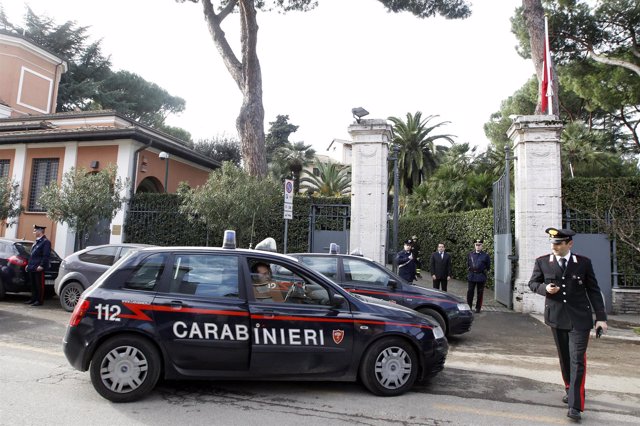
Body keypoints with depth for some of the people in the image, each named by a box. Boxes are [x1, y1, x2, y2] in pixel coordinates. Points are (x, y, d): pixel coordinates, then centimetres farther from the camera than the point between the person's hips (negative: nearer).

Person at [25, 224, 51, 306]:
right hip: (32, 268, 9)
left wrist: (41, 266, -21)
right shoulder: (36, 242, 20)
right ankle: (33, 299, 21)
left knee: (39, 285, -3)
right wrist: (28, 264, 19)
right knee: (33, 284, 13)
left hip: (39, 268, -9)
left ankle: (39, 300, 2)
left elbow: (46, 255, -16)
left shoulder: (46, 242, -9)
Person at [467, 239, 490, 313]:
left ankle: (478, 308, 15)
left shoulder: (485, 256, 0)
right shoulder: (470, 255, 7)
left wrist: (484, 271, 1)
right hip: (471, 276, 2)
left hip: (481, 277, -2)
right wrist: (470, 269, 11)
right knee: (470, 292, 3)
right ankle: (469, 307, 13)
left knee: (480, 293, 6)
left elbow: (488, 267, 8)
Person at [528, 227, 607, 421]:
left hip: (579, 318, -2)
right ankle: (570, 390, 38)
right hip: (557, 318, 2)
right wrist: (545, 288, -13)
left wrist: (601, 317, 0)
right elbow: (532, 283, 9)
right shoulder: (542, 262, -1)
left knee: (577, 360, -7)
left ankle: (575, 405, -4)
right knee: (564, 359, 16)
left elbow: (593, 290, 2)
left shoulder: (583, 263, -2)